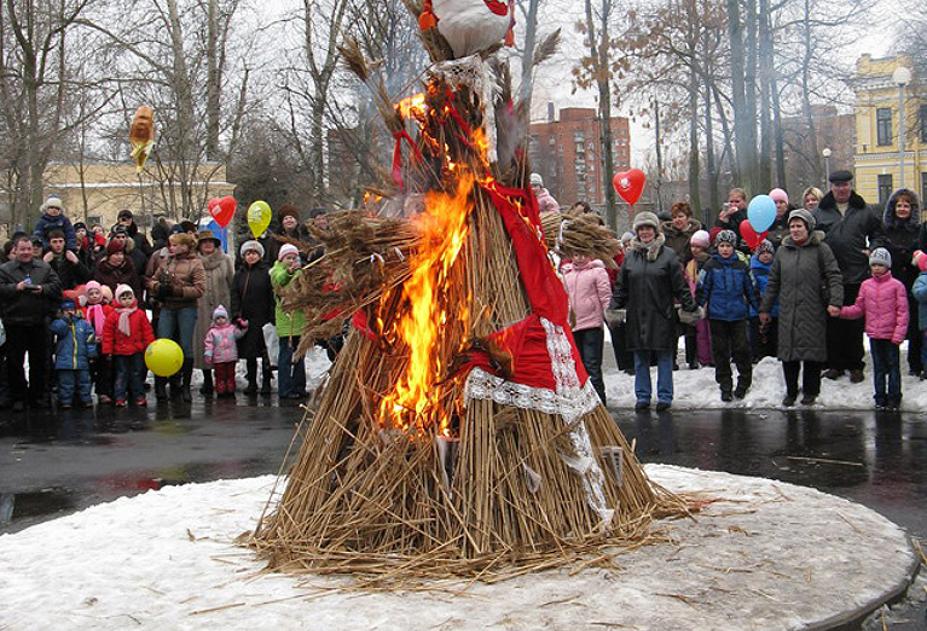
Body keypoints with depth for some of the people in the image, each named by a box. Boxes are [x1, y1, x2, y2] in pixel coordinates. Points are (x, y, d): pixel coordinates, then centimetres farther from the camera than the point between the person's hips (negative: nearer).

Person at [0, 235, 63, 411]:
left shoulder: (44, 267, 9)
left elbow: (57, 286, 2)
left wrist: (43, 289, -14)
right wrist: (16, 288, -20)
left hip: (39, 322, 2)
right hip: (15, 323, -2)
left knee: (40, 361, 9)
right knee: (15, 362, 3)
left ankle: (37, 396, 20)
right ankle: (18, 398, 12)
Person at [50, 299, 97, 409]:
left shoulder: (83, 323, 8)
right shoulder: (59, 323, 5)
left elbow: (90, 339, 6)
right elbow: (56, 329, -19)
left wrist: (91, 353, 0)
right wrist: (66, 319, -18)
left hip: (81, 360, 2)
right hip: (64, 361, -2)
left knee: (83, 381, 8)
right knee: (66, 383, 1)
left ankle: (86, 400, 16)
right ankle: (65, 401, 7)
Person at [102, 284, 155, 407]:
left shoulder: (140, 314, -1)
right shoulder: (113, 316, -5)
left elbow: (147, 331, 2)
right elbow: (108, 334, -4)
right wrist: (107, 351, -6)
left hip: (137, 351, 1)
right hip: (120, 352, -1)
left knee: (137, 374, 8)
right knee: (121, 374, 4)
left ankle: (139, 396, 14)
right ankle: (120, 398, 7)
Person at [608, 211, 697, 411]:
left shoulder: (668, 255, -1)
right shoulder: (630, 256, 8)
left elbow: (680, 286, -1)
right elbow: (621, 287, 10)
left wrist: (690, 307, -6)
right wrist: (613, 307, 1)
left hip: (662, 316, -3)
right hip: (637, 316, 3)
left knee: (664, 357, 4)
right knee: (640, 359, 9)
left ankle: (664, 396, 12)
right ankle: (643, 395, 18)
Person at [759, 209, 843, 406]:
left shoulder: (820, 249, 0)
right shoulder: (782, 251, 12)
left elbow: (834, 276, -4)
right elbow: (773, 281, 16)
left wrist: (835, 301, -17)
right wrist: (765, 308, 16)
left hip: (813, 311, -3)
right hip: (788, 311, 3)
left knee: (812, 351, 2)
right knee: (788, 352, 4)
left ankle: (810, 391, 16)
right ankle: (791, 391, 18)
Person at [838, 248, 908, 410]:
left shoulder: (896, 285, -7)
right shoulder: (866, 285, 5)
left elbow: (902, 312, -7)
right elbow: (859, 309, 8)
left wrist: (899, 334, -13)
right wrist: (842, 311, -8)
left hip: (891, 335, -3)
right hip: (874, 334, 4)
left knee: (893, 366, 6)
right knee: (878, 367, 12)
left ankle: (894, 398, 16)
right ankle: (880, 398, 21)